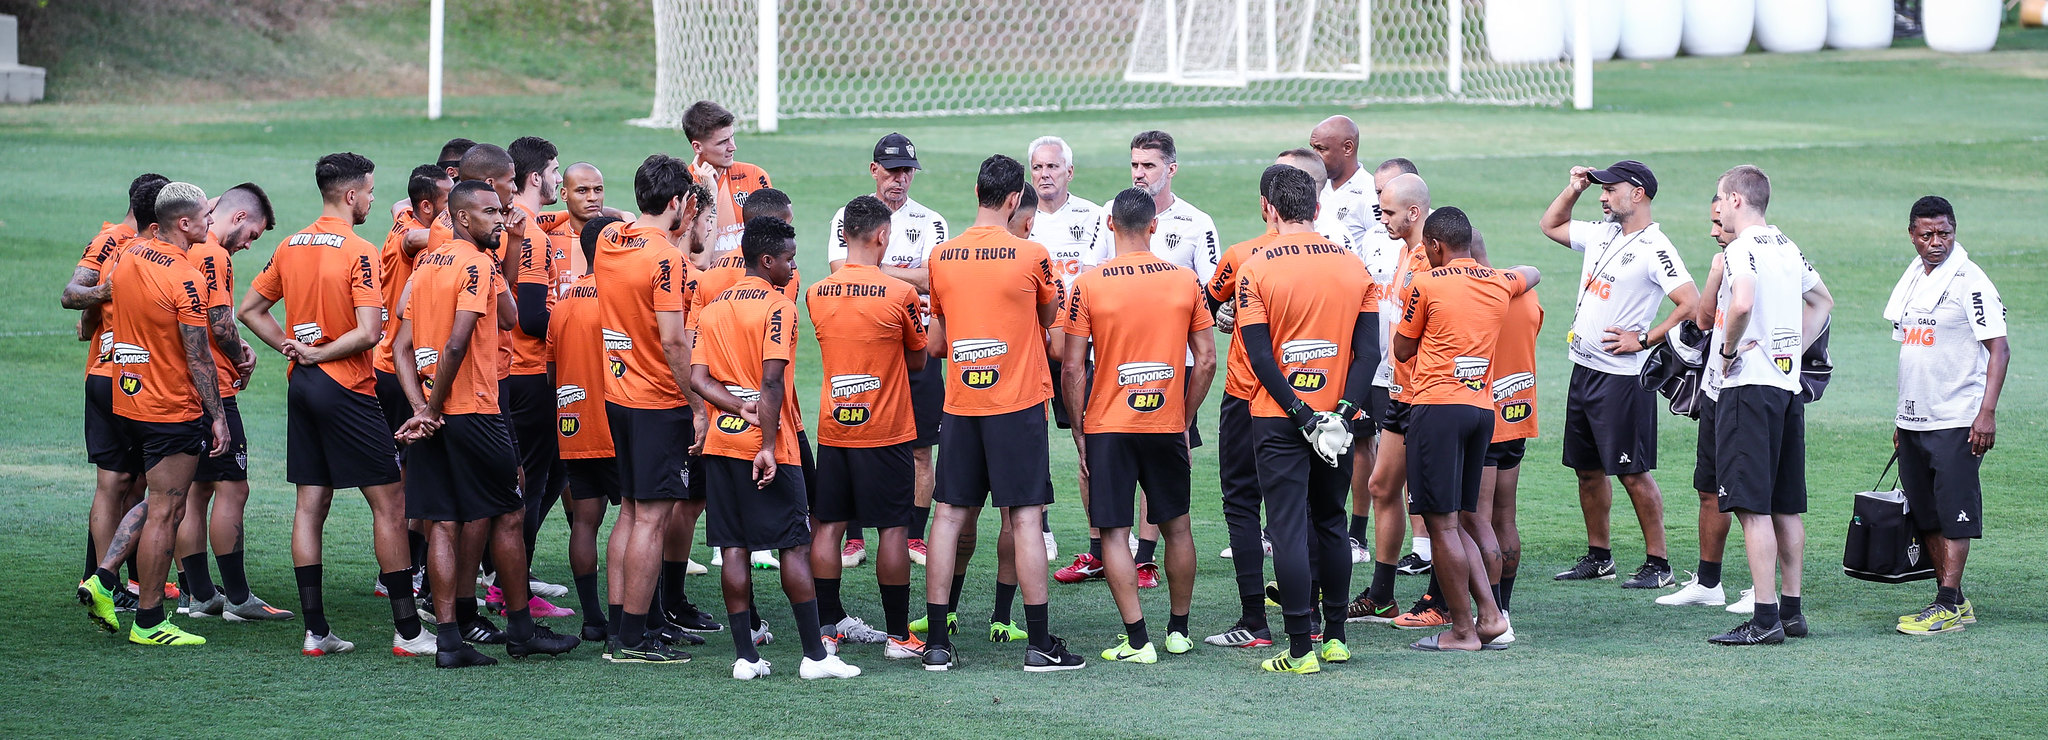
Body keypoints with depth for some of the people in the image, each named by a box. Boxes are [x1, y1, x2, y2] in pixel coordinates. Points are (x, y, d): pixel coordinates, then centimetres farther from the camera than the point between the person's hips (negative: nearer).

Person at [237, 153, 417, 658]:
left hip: (303, 388, 7)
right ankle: (407, 630, -2)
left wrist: (291, 347, 7)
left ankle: (316, 631, 7)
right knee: (389, 504, -1)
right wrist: (319, 353, -7)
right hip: (347, 388, -7)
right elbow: (369, 332, -21)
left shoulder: (291, 247, 8)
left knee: (310, 506, 8)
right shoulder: (358, 252, -13)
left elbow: (249, 309, 15)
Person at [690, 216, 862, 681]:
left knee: (734, 548, 4)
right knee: (795, 546, -1)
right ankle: (814, 655, -1)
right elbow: (772, 382, -17)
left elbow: (697, 379, 3)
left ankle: (745, 656, 2)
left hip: (720, 444, 6)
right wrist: (768, 445, -17)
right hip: (764, 446, -6)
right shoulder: (778, 307, -9)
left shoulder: (713, 309, 12)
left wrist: (741, 407, -7)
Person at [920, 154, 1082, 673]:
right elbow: (1049, 317, 9)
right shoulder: (1030, 256, -9)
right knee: (1025, 518, -1)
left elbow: (936, 341, 12)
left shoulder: (941, 257, 3)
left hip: (960, 405, 4)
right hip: (1018, 403, -3)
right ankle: (1040, 644, -1)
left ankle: (937, 641, 6)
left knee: (950, 516, 7)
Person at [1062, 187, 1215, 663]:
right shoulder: (1185, 281, -1)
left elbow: (1073, 368, -8)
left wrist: (1079, 432, 2)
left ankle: (1137, 639, -4)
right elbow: (1207, 360, 2)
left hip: (1108, 427, -3)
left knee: (1114, 532, 2)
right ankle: (1178, 631, 26)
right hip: (1167, 426, 3)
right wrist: (1185, 419, 13)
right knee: (1176, 527, 17)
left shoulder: (1089, 285, -8)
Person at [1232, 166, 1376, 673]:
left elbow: (1260, 356, -13)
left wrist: (1301, 414, -12)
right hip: (1339, 417, 4)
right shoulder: (1353, 267, 3)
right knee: (1330, 523, 17)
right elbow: (1368, 348, -2)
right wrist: (1342, 411, -6)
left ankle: (1300, 648, -5)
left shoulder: (1256, 270, -8)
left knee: (1289, 530, -3)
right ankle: (1335, 636, 22)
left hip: (1279, 419, -4)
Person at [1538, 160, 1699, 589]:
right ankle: (1598, 557, 24)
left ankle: (1657, 564, -1)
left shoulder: (1655, 249, -14)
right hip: (1584, 370, 9)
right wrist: (1574, 188, 13)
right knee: (1588, 468, 14)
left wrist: (1643, 340, -18)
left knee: (1633, 472, -6)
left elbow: (1691, 304, -23)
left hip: (1622, 374, -9)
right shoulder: (1602, 234, 12)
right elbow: (1550, 226, 29)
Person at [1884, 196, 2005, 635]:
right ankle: (1952, 602, 17)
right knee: (1926, 516, 10)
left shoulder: (1969, 282, -10)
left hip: (1957, 421, -8)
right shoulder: (1912, 279, 14)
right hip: (1915, 420, 8)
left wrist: (1987, 412, -21)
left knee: (1955, 513, -8)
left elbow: (1999, 349, -13)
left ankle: (1948, 606, -9)